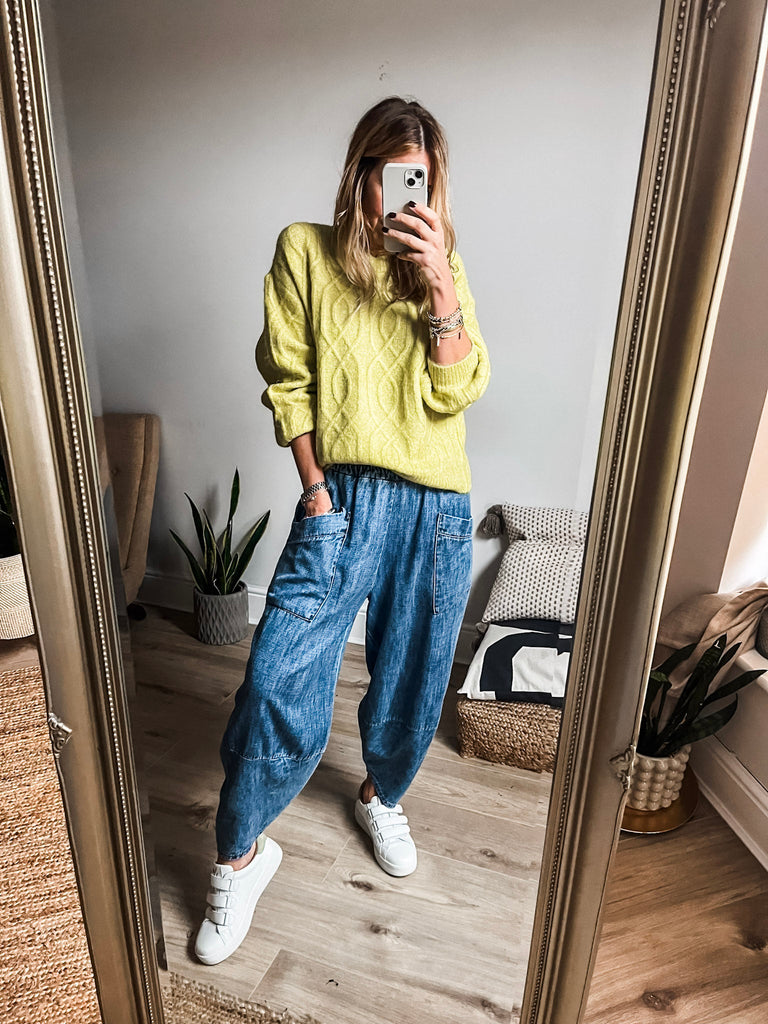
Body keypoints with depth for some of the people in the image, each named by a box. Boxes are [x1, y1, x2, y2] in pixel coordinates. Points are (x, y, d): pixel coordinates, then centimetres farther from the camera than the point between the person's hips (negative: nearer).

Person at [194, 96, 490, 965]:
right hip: (343, 499, -2)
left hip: (436, 509, 3)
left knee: (411, 681, 13)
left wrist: (440, 286, -13)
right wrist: (318, 492, -6)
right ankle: (241, 856, 19)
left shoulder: (445, 267, 10)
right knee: (277, 684, -9)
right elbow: (287, 383, 1)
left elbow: (458, 393, -3)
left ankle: (381, 796, 45)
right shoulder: (305, 251, 4)